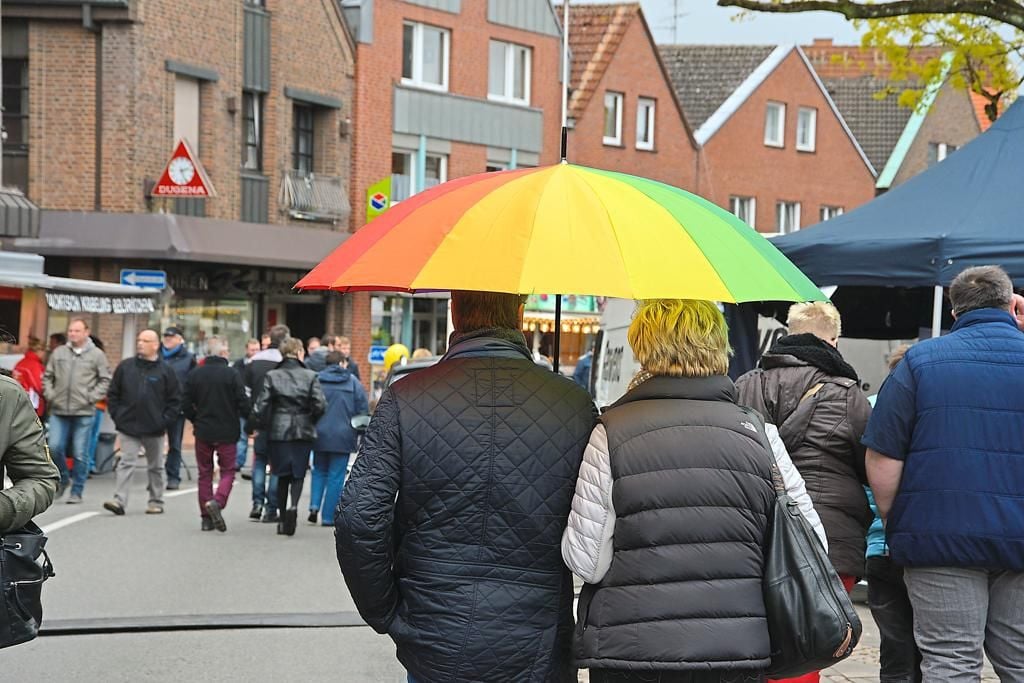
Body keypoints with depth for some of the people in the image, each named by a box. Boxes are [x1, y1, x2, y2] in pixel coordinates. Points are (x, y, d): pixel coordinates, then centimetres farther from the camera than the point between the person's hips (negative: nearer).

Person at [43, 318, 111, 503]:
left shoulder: (96, 354, 2)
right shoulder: (58, 352, 10)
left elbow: (105, 380, 2)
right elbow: (47, 376, 16)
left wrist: (92, 397, -7)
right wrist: (50, 394, 2)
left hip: (84, 413, -3)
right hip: (59, 411, 3)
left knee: (80, 454, 0)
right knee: (55, 447, -4)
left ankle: (77, 491, 9)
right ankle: (62, 479, 22)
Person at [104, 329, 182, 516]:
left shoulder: (166, 370, -2)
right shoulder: (126, 366, 3)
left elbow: (175, 399, 0)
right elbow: (113, 394, 9)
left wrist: (165, 421, -7)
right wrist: (117, 415, 0)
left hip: (154, 429, 0)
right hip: (128, 426, 0)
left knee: (155, 466, 12)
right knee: (126, 463, -8)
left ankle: (156, 501, 22)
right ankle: (119, 500, -13)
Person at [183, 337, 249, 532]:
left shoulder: (195, 375, 1)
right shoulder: (232, 375, -10)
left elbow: (187, 404, 2)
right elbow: (243, 404, -11)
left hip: (203, 431, 3)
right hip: (226, 433, -3)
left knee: (205, 473, 11)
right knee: (228, 471, 7)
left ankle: (206, 517, 10)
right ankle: (217, 501, -19)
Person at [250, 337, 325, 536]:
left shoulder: (272, 376, -2)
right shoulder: (310, 376, -3)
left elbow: (260, 406, -6)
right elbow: (320, 405, -10)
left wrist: (263, 426, 11)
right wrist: (310, 421, 9)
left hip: (278, 432, 1)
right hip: (303, 432, -1)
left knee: (282, 475, 12)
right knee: (298, 473, 7)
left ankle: (283, 519, 14)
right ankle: (294, 505, -20)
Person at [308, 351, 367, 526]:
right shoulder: (352, 382, -1)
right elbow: (363, 409, -3)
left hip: (319, 435, 2)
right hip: (342, 436, -2)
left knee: (319, 471, 19)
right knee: (336, 476, 4)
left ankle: (314, 505, 0)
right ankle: (328, 517, 4)